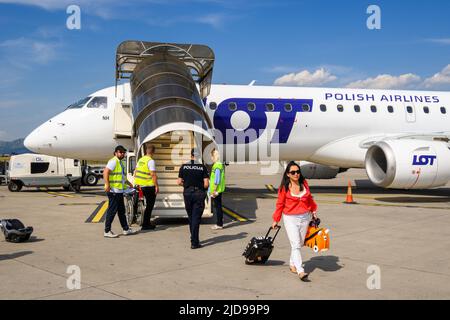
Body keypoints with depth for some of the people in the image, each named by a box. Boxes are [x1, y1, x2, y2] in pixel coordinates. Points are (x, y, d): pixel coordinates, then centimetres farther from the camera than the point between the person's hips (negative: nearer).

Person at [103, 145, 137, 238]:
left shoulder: (121, 162, 20)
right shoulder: (113, 161, -11)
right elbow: (105, 172, -24)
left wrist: (129, 184, 34)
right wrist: (107, 185, -31)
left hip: (120, 191, 10)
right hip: (113, 191, -10)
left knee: (121, 211, 16)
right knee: (112, 211, -6)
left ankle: (126, 229, 24)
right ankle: (107, 231, 0)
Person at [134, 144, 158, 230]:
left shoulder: (141, 160, 11)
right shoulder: (151, 161, -15)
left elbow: (136, 172, 17)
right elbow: (153, 174, -20)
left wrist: (136, 183, 25)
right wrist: (156, 186, -16)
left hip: (140, 185, 8)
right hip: (149, 186, -8)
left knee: (149, 205, 20)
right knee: (149, 206, 1)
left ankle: (147, 222, 25)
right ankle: (145, 225, 3)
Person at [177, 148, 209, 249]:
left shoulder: (184, 167, 0)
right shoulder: (202, 167, -7)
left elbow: (179, 182, 2)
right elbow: (206, 184, -10)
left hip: (187, 193, 3)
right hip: (199, 194, -2)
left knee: (191, 217, 17)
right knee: (196, 218, 0)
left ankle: (194, 239, 28)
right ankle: (194, 243, -2)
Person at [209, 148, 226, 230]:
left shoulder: (217, 166, -18)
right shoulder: (220, 165, 13)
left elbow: (217, 180, -22)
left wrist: (214, 190, -20)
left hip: (216, 191, -10)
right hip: (218, 190, 10)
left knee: (216, 207, -3)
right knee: (218, 207, 15)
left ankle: (219, 224, 2)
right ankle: (220, 223, 23)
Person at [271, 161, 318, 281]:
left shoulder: (304, 183, 3)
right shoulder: (284, 187, -8)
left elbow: (309, 198, 20)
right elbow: (280, 204, -1)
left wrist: (313, 210, 27)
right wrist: (276, 220, 3)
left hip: (305, 217, 5)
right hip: (290, 218, -4)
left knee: (299, 243, 13)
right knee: (295, 245, -11)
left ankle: (292, 264, 33)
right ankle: (301, 271, -16)